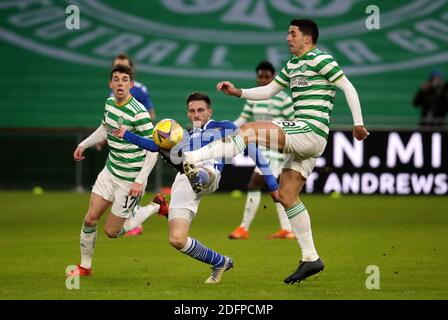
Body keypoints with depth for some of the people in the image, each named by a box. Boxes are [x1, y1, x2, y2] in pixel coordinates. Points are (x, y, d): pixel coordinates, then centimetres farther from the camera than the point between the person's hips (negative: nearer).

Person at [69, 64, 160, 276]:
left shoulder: (139, 113, -23)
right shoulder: (110, 103, 2)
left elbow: (153, 149, -22)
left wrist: (140, 181, -26)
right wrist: (84, 144, 25)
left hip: (130, 180, -7)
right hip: (110, 171, 7)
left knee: (111, 231, 1)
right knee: (90, 218, 1)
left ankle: (154, 208, 20)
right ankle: (85, 265, 19)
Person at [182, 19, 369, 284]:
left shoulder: (320, 59, -6)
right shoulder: (293, 64, 21)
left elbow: (348, 88, -8)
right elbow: (269, 91, 27)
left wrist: (358, 123, -14)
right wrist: (238, 92, 13)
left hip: (310, 133, -10)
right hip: (303, 137, 10)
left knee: (249, 130, -17)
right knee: (287, 195, 8)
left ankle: (193, 159, -23)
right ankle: (311, 258, 9)